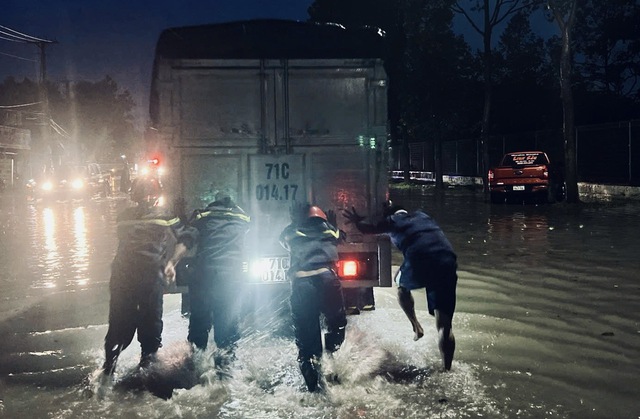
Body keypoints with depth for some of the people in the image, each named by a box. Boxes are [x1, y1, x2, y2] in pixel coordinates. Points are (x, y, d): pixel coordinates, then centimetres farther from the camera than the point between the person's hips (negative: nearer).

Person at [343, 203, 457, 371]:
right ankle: (447, 371, -1)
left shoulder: (393, 220, 19)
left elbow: (368, 229, 24)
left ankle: (416, 326, 23)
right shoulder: (422, 216, 33)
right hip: (447, 262, 3)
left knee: (402, 285, 34)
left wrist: (357, 221, 46)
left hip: (420, 261, -3)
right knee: (444, 326, 6)